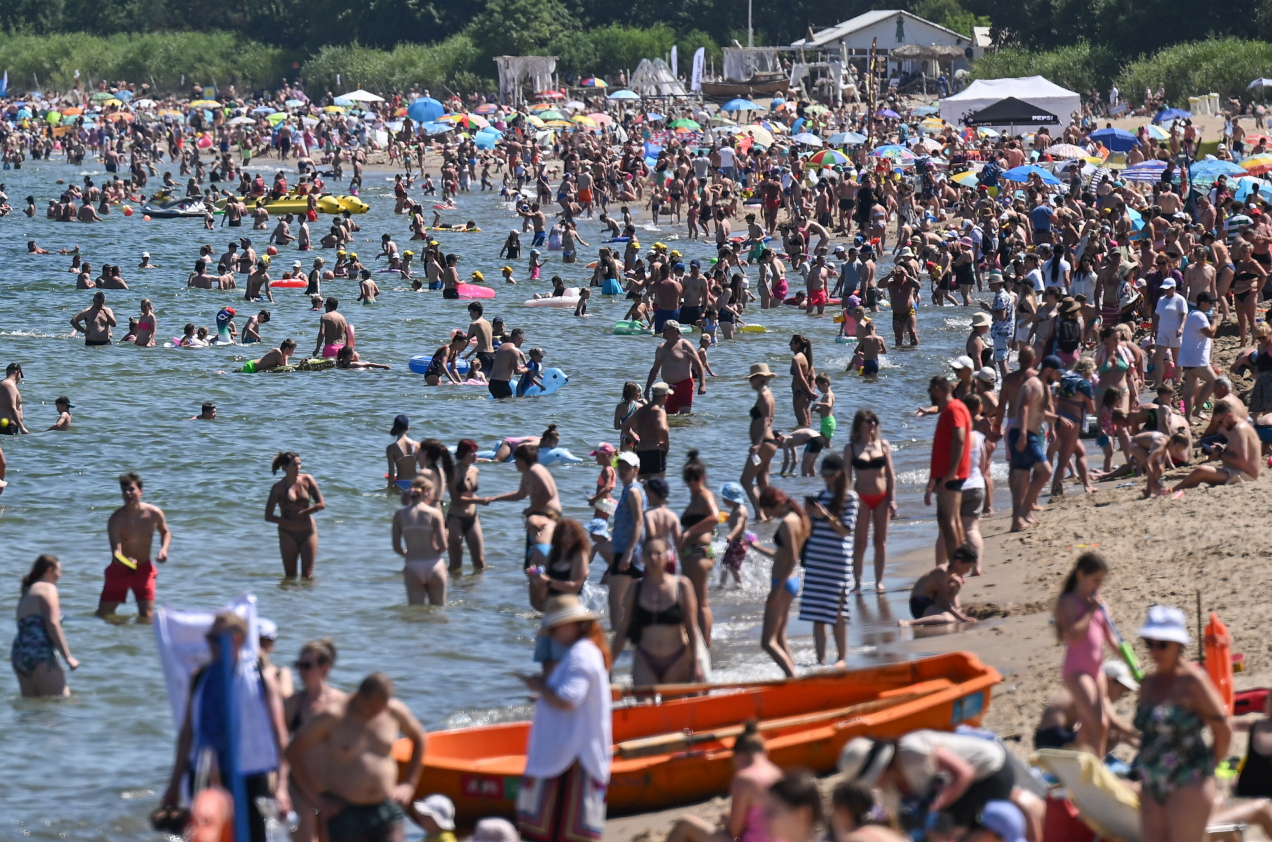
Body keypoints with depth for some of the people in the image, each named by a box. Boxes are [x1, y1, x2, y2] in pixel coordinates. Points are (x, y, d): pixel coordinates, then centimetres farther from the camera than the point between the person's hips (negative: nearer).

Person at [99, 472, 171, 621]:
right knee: (103, 615, 2)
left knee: (146, 616, -11)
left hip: (144, 569, 1)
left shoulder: (154, 513, -11)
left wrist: (164, 549, -7)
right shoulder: (116, 519, -20)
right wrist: (123, 559, -53)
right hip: (119, 569, -1)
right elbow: (116, 551, -30)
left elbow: (165, 532, 13)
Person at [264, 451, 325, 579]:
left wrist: (300, 513, -10)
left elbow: (321, 505, -3)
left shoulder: (307, 480, 0)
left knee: (307, 576, -2)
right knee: (290, 577, 2)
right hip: (288, 534, -1)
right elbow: (268, 517, -8)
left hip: (308, 532, 1)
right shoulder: (278, 488, -6)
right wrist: (290, 522, -14)